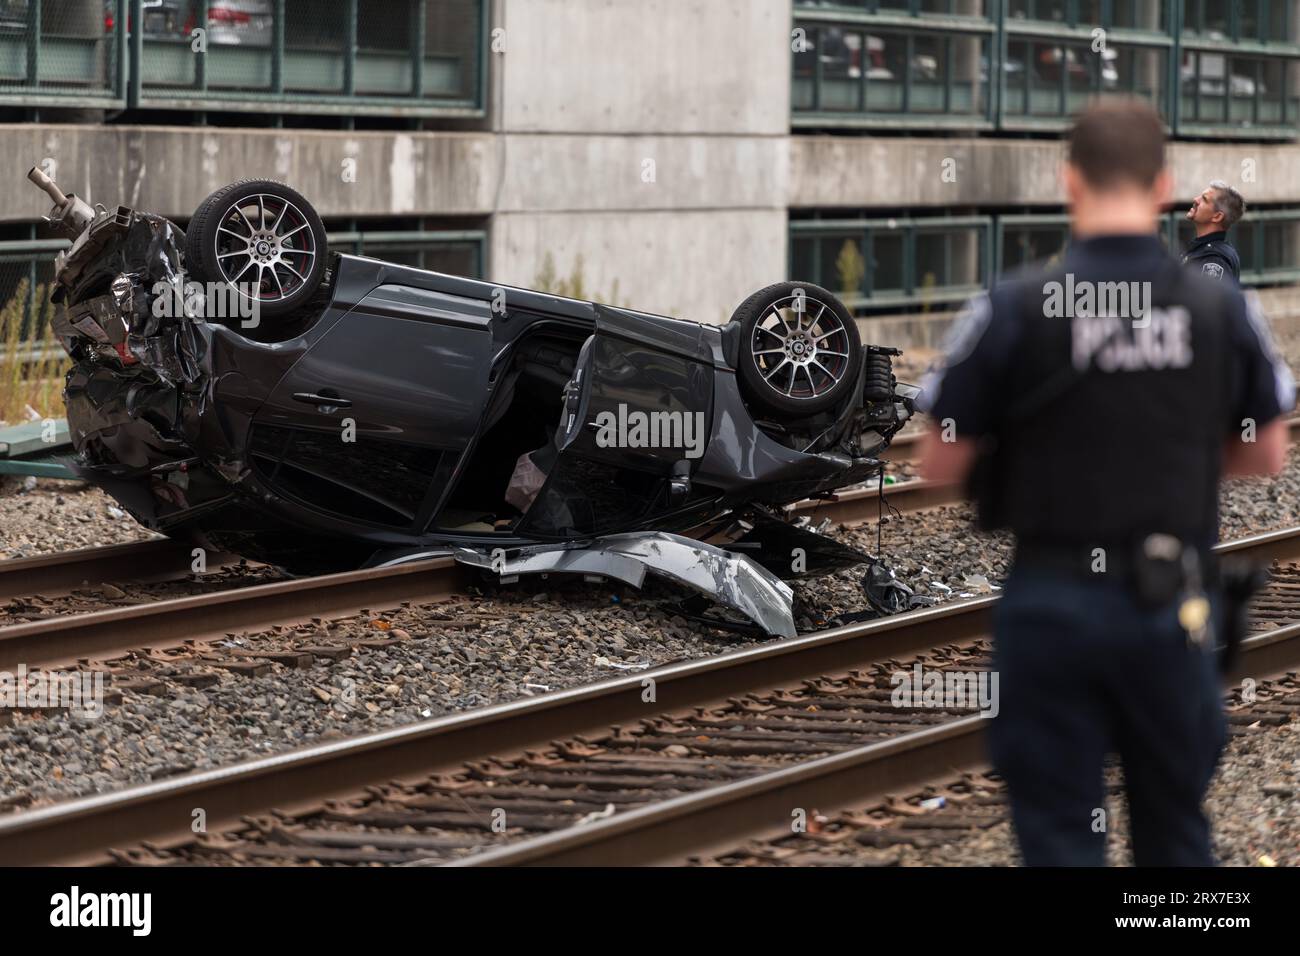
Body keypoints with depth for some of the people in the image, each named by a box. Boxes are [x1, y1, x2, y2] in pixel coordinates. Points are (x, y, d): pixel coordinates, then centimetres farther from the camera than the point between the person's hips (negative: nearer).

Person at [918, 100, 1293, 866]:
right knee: (1176, 829, 17)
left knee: (1060, 833, 6)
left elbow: (943, 463, -5)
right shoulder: (1222, 307, -3)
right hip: (1173, 602, 2)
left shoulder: (1012, 309, -11)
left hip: (1052, 601, -2)